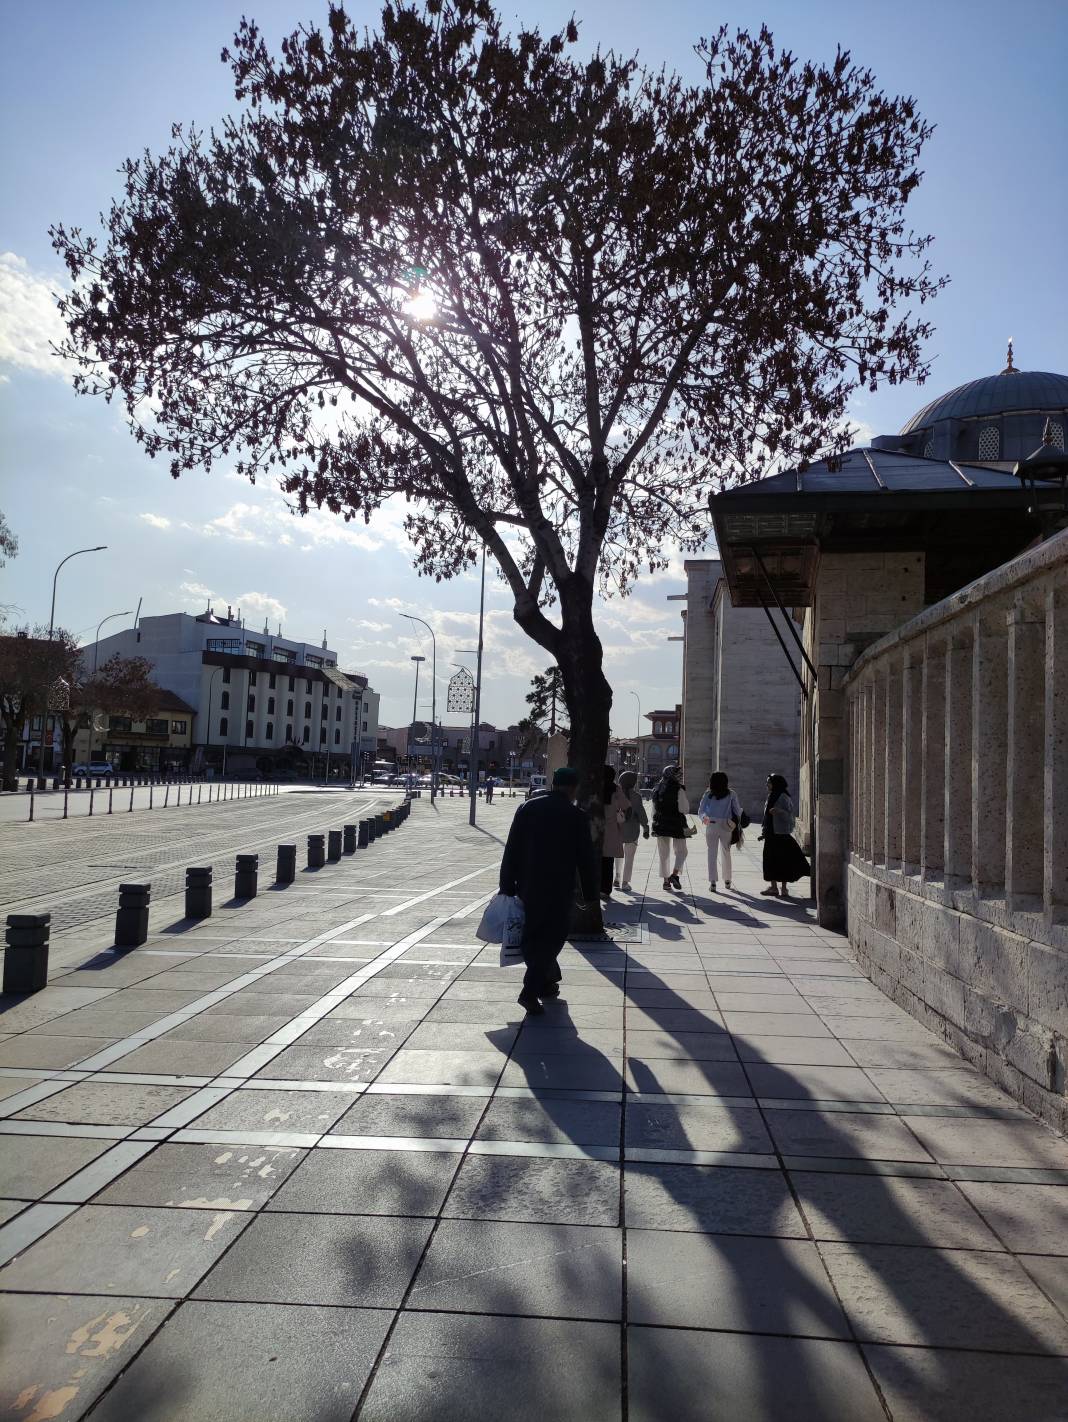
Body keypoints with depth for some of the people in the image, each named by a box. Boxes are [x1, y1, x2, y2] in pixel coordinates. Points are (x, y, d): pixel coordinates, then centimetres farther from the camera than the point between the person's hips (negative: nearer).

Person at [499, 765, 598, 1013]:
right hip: (559, 892, -3)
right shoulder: (577, 817, -7)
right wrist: (589, 895, 5)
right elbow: (586, 859, -4)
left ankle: (547, 982, 32)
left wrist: (507, 887, 6)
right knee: (550, 939, 4)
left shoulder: (527, 808, 1)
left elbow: (511, 851, 1)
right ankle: (531, 990, -5)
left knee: (532, 937, 19)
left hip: (528, 888, 4)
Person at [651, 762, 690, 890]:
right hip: (676, 824, -5)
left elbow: (654, 810, 12)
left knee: (663, 854, 11)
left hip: (660, 824, 5)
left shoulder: (657, 790, 7)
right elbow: (684, 809, -14)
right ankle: (674, 874, -11)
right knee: (681, 851, 7)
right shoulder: (678, 790, -11)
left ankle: (666, 880, 11)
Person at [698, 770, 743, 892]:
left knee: (712, 853, 4)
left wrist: (704, 818, 19)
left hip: (711, 826, -1)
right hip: (726, 827, 1)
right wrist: (737, 823, 16)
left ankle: (713, 882, -3)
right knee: (726, 853, 15)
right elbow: (738, 811, 0)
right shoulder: (731, 794, -1)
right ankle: (727, 880, 25)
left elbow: (700, 812, 2)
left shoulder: (708, 794, 0)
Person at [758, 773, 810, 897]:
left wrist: (779, 811, -34)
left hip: (781, 834, -8)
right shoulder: (771, 797, 14)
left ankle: (783, 889, 2)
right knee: (770, 860, 8)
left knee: (782, 861, -3)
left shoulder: (783, 798, -11)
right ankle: (773, 887, 14)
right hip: (771, 834, 8)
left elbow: (789, 815, -16)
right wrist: (764, 832, 19)